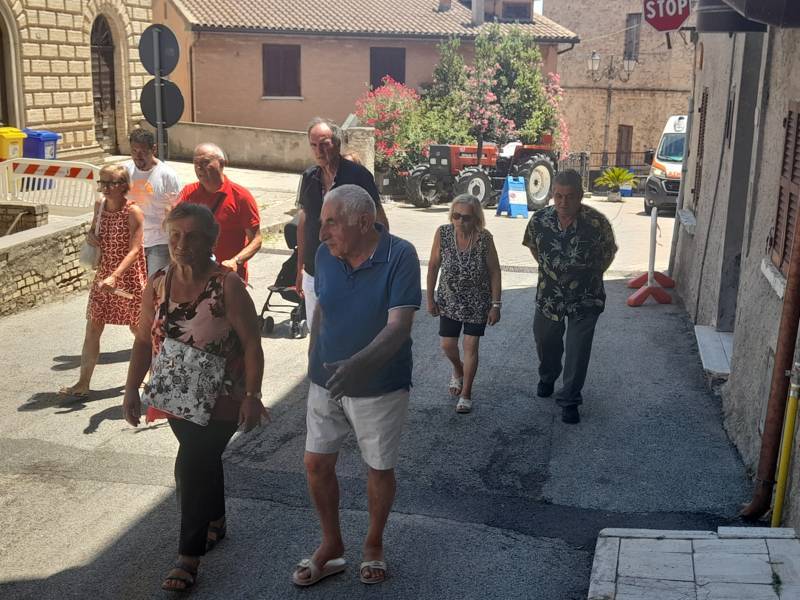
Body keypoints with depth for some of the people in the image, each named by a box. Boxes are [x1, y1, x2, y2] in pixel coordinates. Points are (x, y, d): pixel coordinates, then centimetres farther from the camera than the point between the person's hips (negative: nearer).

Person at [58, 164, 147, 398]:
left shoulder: (133, 212, -17)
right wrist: (90, 235, -2)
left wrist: (114, 276, -34)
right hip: (103, 276, 6)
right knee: (92, 328, 1)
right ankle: (83, 383, 5)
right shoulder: (99, 206, 2)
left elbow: (134, 250, -24)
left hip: (129, 277, -5)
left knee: (138, 328, 11)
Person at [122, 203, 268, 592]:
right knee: (203, 461, 20)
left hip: (219, 399, -5)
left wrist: (252, 396, -18)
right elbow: (144, 341, 6)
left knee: (192, 466, -9)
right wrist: (132, 390, 2)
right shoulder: (157, 285, -2)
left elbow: (251, 344, -15)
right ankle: (215, 521, 45)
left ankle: (189, 556, 5)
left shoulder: (228, 286, -17)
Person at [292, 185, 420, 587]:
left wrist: (359, 364, -44)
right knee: (316, 464, 10)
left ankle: (374, 545, 38)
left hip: (380, 387, -4)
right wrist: (313, 363, 13)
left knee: (380, 469, 13)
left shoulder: (400, 256, -22)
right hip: (326, 382, 4)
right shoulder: (325, 254, -7)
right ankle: (332, 545, 33)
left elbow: (398, 326, -29)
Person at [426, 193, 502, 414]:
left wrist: (495, 305, -11)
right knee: (447, 345, 7)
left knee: (471, 346, 1)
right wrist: (430, 298, -1)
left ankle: (466, 393, 18)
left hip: (477, 301, -2)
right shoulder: (442, 233, -16)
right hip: (450, 299, 2)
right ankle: (458, 370, 43)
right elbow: (433, 266, -5)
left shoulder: (484, 238, -20)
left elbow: (494, 271, -12)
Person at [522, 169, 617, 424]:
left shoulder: (597, 222, -21)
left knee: (578, 352, 2)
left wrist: (591, 275, 4)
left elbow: (609, 252, -2)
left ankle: (569, 400, 21)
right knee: (546, 342, 22)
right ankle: (547, 377, 51)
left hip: (585, 299, -3)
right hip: (549, 295, 3)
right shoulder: (539, 219, -15)